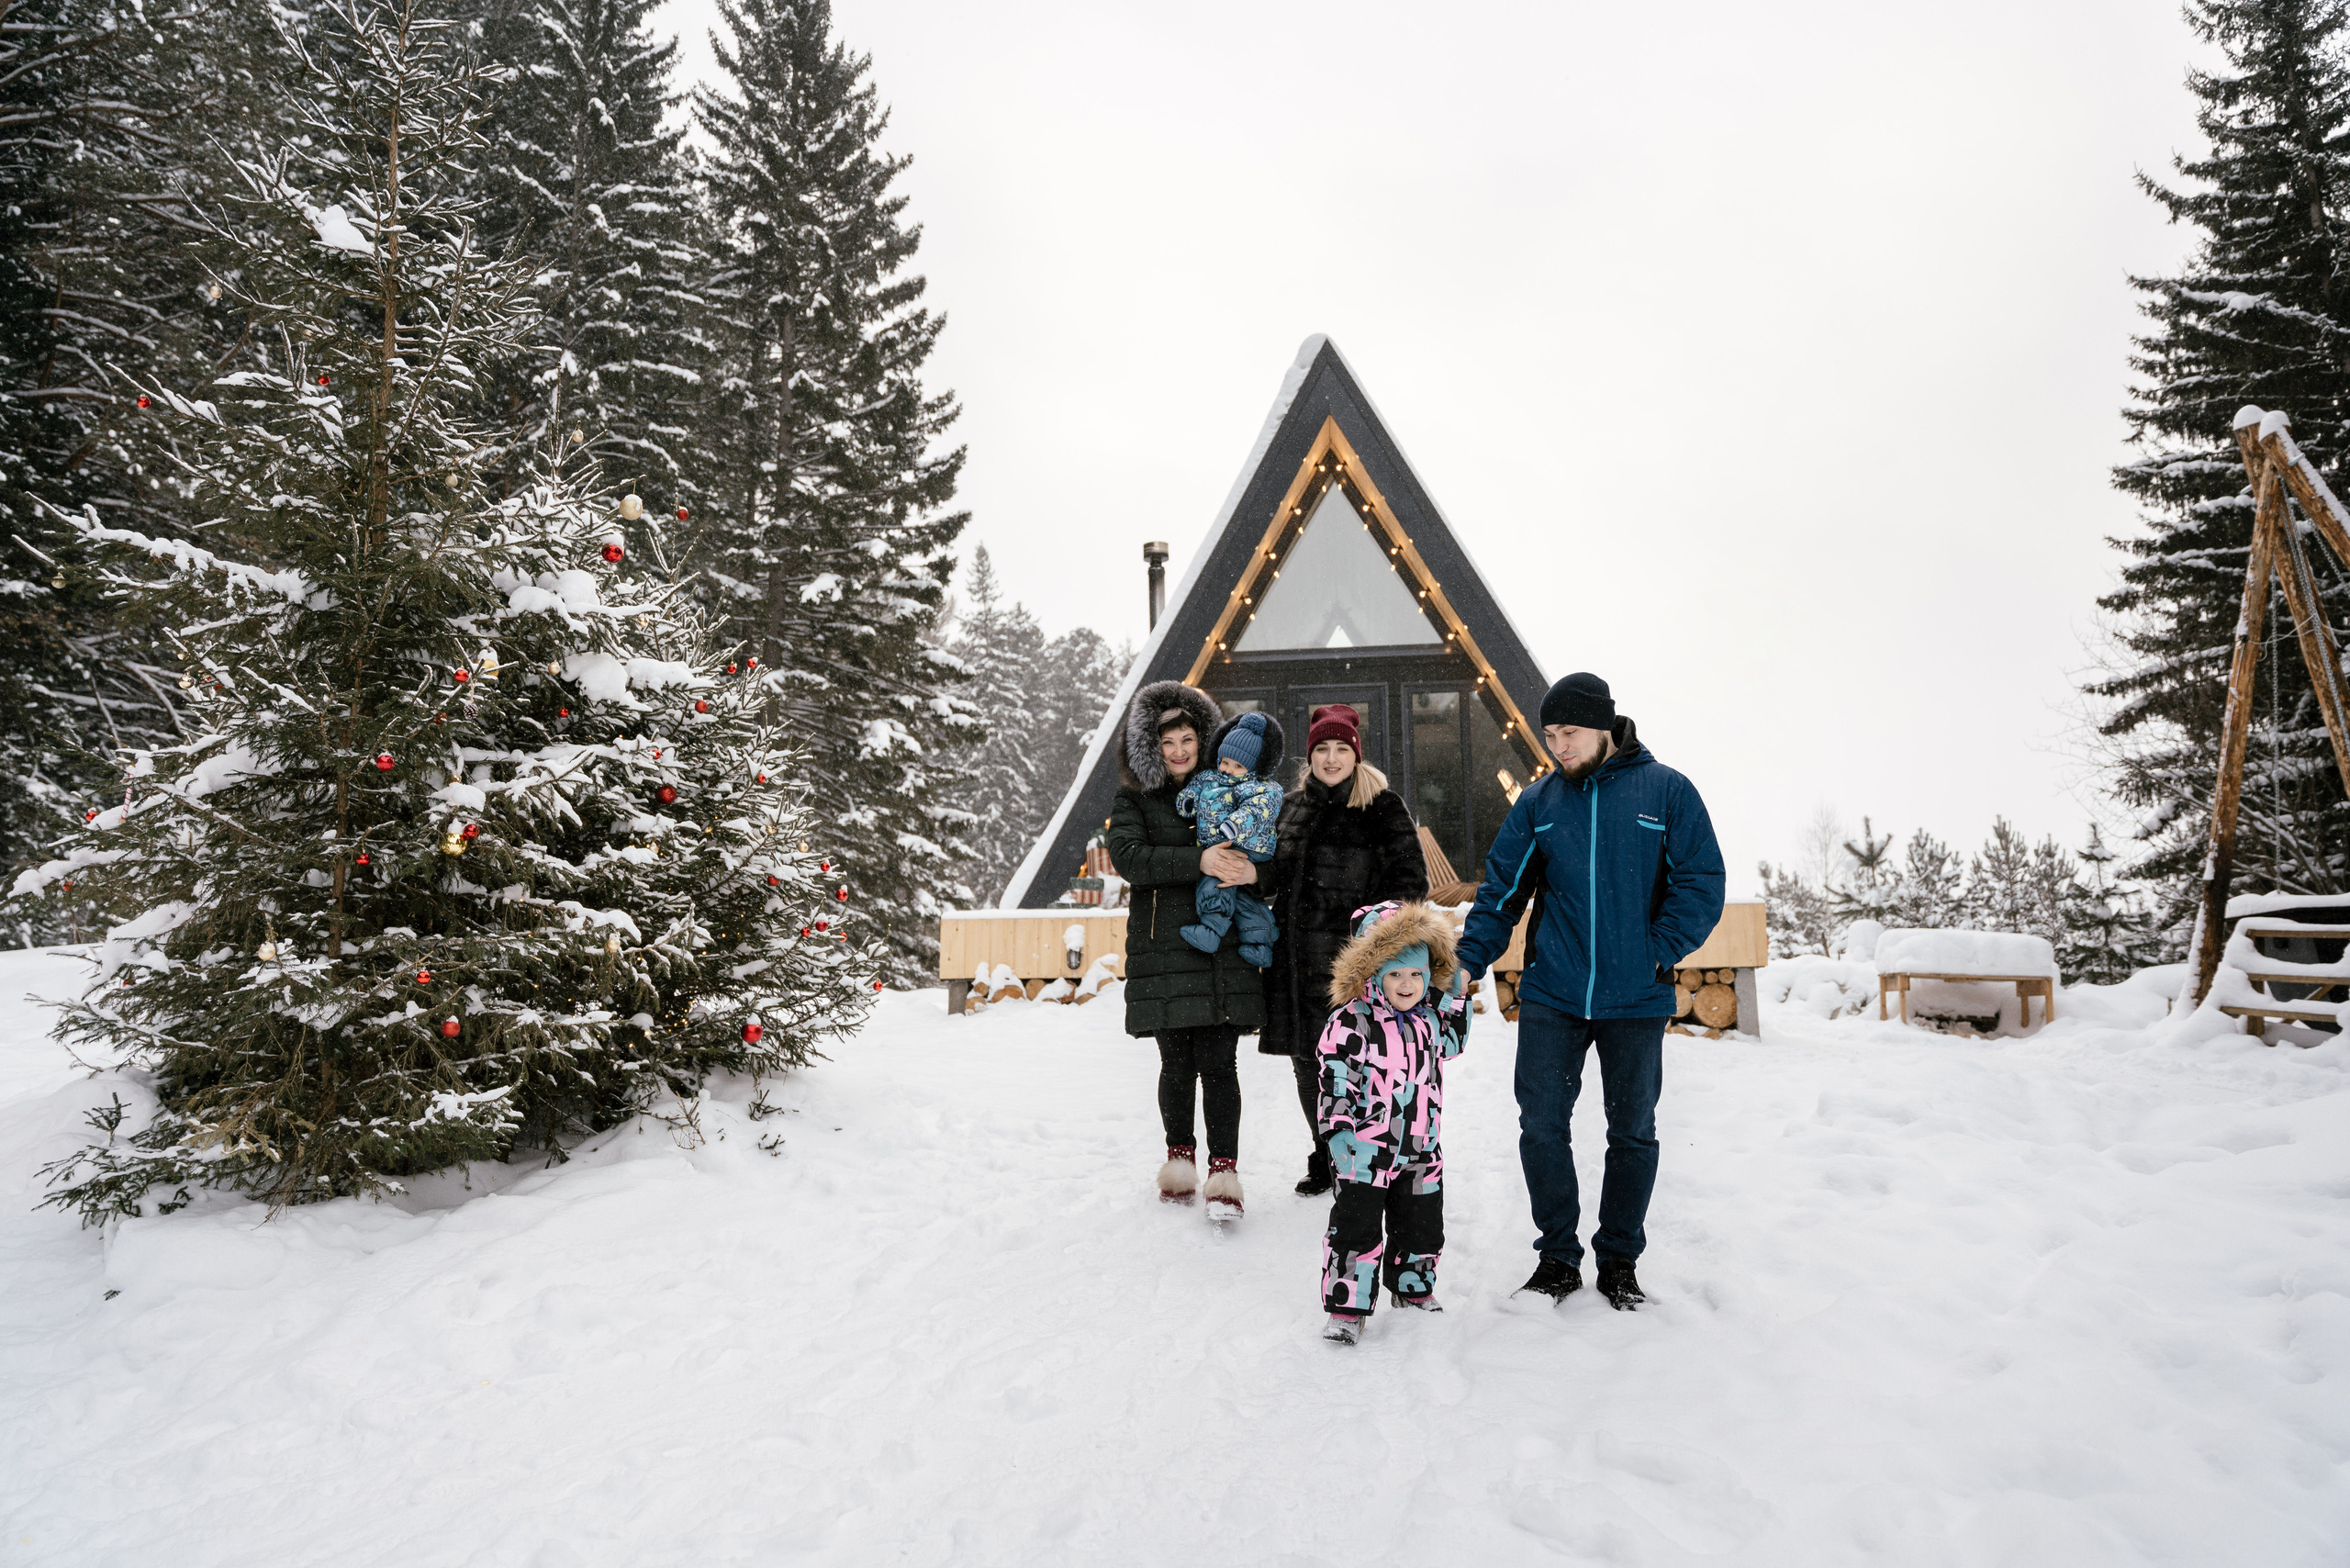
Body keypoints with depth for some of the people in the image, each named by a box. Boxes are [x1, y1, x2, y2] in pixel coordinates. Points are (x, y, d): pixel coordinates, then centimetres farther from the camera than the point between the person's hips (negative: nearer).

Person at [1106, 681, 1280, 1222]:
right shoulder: (1133, 800, 6)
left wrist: (1254, 870, -12)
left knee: (1219, 1064, -4)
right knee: (1177, 1064, 5)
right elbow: (1127, 857, -12)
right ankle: (1180, 1159, 25)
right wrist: (1197, 861, -21)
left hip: (1224, 948, 1)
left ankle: (1224, 1175, 3)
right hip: (1164, 949, 0)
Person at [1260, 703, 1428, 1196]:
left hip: (1351, 953, -5)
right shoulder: (1292, 807, 14)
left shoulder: (1383, 806, -2)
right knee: (1305, 1059, 11)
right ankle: (1326, 1161, 27)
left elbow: (1411, 878, -4)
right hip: (1296, 956, 6)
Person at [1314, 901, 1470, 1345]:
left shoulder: (1430, 1016, 3)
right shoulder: (1351, 1022, -14)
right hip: (1365, 1149, -5)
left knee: (1421, 1226, 17)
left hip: (1420, 1149, 6)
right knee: (1356, 1226, -2)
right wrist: (1338, 1129, -20)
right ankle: (1346, 1308, 9)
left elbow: (1450, 1044, 23)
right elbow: (1335, 1080, -14)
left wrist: (1455, 996, 12)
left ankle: (1414, 1290, 39)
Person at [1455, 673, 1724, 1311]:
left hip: (1636, 1000, -1)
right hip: (1551, 996, 2)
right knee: (1541, 1126, 2)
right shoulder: (1539, 801, 5)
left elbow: (1701, 884, -3)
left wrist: (1657, 952, -13)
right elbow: (1502, 888, 5)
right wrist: (1468, 961, -6)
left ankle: (1620, 1260, 27)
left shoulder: (1667, 791, -2)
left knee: (1633, 1132, 10)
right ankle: (1558, 1256, 19)